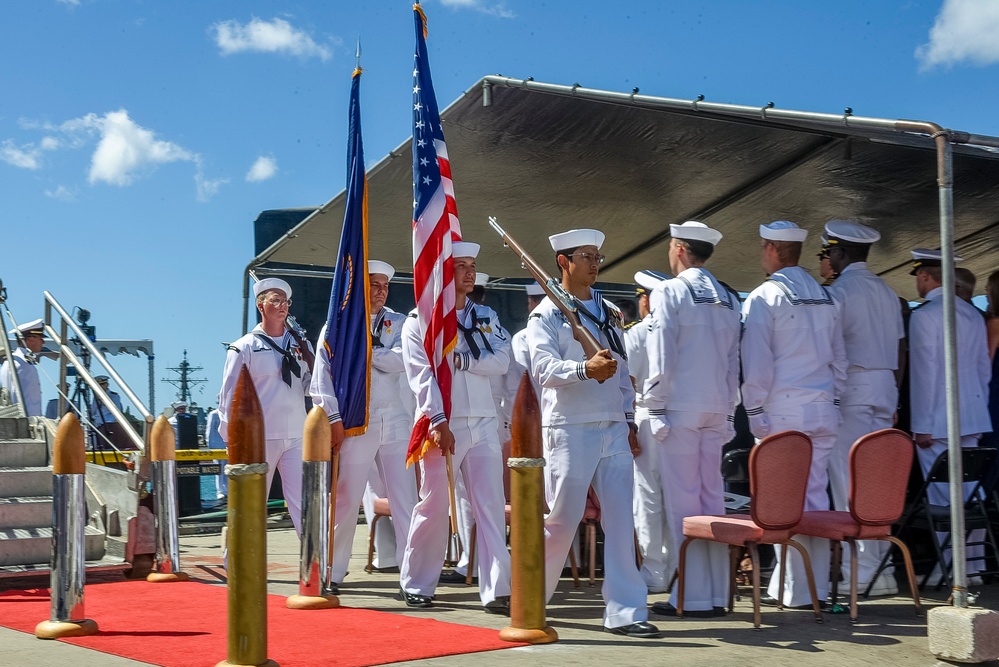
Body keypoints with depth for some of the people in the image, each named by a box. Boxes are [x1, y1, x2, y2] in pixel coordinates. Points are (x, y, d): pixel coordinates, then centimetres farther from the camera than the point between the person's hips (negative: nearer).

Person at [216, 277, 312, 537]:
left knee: (304, 504, -5)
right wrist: (232, 440, -3)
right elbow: (230, 396, 0)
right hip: (258, 438, -2)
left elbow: (311, 386, 12)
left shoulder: (301, 345, 12)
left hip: (296, 437, 3)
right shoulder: (244, 348, 1)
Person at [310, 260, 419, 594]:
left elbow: (400, 360, -6)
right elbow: (322, 378, 0)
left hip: (395, 421, 2)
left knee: (405, 497, -2)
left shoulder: (397, 323, 12)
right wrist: (334, 418, -8)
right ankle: (331, 572, 14)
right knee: (345, 501, 2)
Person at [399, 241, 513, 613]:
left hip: (484, 425, 4)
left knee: (491, 507, -3)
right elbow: (423, 377, -11)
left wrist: (459, 360, -12)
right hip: (442, 426, -3)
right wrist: (438, 422, -21)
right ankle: (416, 585, 19)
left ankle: (497, 591, -3)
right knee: (434, 507, 3)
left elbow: (501, 361, -1)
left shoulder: (486, 317, 14)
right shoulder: (417, 322, 1)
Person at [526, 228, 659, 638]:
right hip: (570, 429, -5)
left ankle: (624, 611, 1)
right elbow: (544, 367, -18)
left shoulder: (610, 313, 17)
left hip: (614, 429, 5)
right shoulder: (546, 315, -2)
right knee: (562, 519, 0)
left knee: (621, 519, -1)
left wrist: (630, 422, 15)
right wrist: (585, 369, -35)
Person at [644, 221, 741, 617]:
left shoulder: (670, 293, -7)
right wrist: (729, 411, 17)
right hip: (716, 408, 6)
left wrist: (654, 408, -6)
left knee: (682, 500, -3)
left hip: (680, 407, -6)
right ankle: (717, 594, 13)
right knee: (712, 496, 9)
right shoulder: (728, 298, 12)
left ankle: (691, 596, -1)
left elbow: (661, 361, -13)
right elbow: (735, 362, 13)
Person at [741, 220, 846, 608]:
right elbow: (839, 359, 15)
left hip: (783, 412, -6)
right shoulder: (824, 297, 12)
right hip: (822, 411, 6)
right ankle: (817, 586, 14)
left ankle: (795, 590, 0)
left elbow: (756, 362, -11)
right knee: (816, 494, 9)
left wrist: (754, 410, -5)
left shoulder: (763, 297, -7)